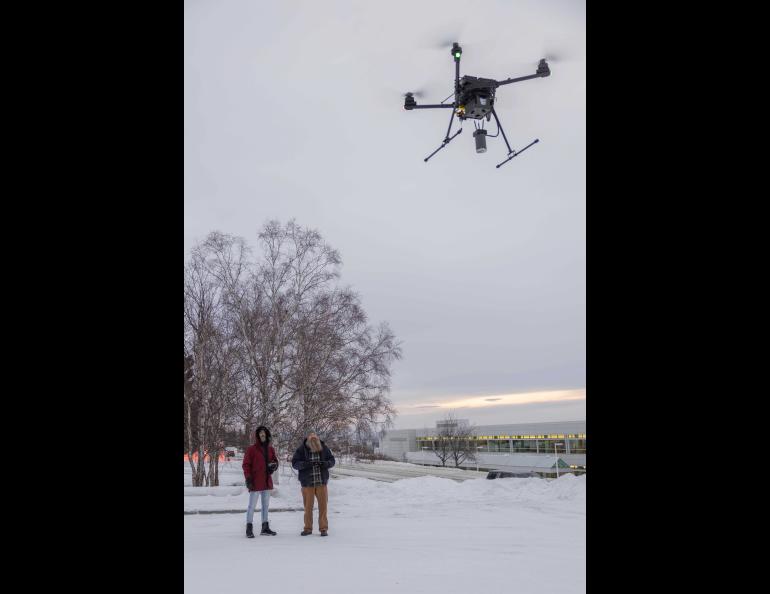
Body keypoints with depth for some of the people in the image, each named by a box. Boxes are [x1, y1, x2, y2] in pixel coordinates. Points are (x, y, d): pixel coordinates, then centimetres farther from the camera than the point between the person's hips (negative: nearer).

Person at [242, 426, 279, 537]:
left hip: (267, 482, 6)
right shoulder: (252, 449, -7)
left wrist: (274, 465, -4)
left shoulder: (270, 449, 8)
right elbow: (246, 464, -8)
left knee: (265, 505, 14)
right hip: (255, 483, -6)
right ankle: (249, 529, 4)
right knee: (252, 505, -2)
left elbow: (275, 461, 19)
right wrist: (248, 478, -16)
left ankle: (265, 527, 24)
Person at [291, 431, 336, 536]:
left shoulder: (324, 448, -3)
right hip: (307, 483, -1)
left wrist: (326, 463, -18)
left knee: (323, 505, 2)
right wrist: (305, 464, -26)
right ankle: (308, 528, 19)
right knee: (308, 506, 7)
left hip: (321, 482, 1)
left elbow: (332, 460, 5)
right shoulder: (301, 449, -8)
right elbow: (294, 463, -8)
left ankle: (324, 528, 11)